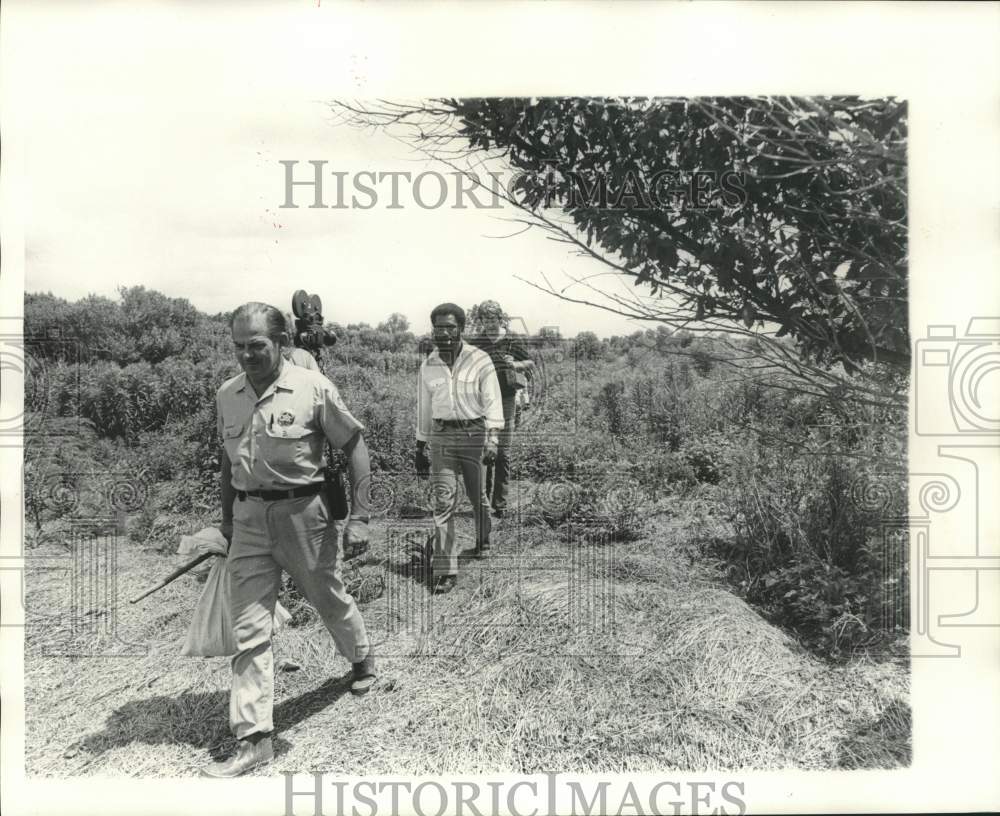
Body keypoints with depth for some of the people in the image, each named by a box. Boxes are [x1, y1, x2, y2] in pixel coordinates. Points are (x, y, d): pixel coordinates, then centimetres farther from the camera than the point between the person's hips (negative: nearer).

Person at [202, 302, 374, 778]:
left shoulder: (313, 388, -12)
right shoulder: (226, 396, 3)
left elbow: (355, 447, -7)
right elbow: (227, 460, 15)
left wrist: (359, 516, -11)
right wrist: (226, 519, 17)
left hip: (302, 512, -3)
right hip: (248, 519, 4)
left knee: (330, 600, 17)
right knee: (248, 630, 2)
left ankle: (362, 660, 48)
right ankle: (253, 738, 13)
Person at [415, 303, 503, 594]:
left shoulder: (479, 360, -5)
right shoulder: (428, 366, 6)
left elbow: (492, 402, -9)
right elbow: (424, 408, 14)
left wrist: (492, 439, -20)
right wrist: (420, 447, 15)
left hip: (474, 432, -2)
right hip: (442, 437, 2)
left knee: (478, 496, 14)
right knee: (443, 501, -6)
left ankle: (483, 541, 44)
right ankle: (445, 570, -3)